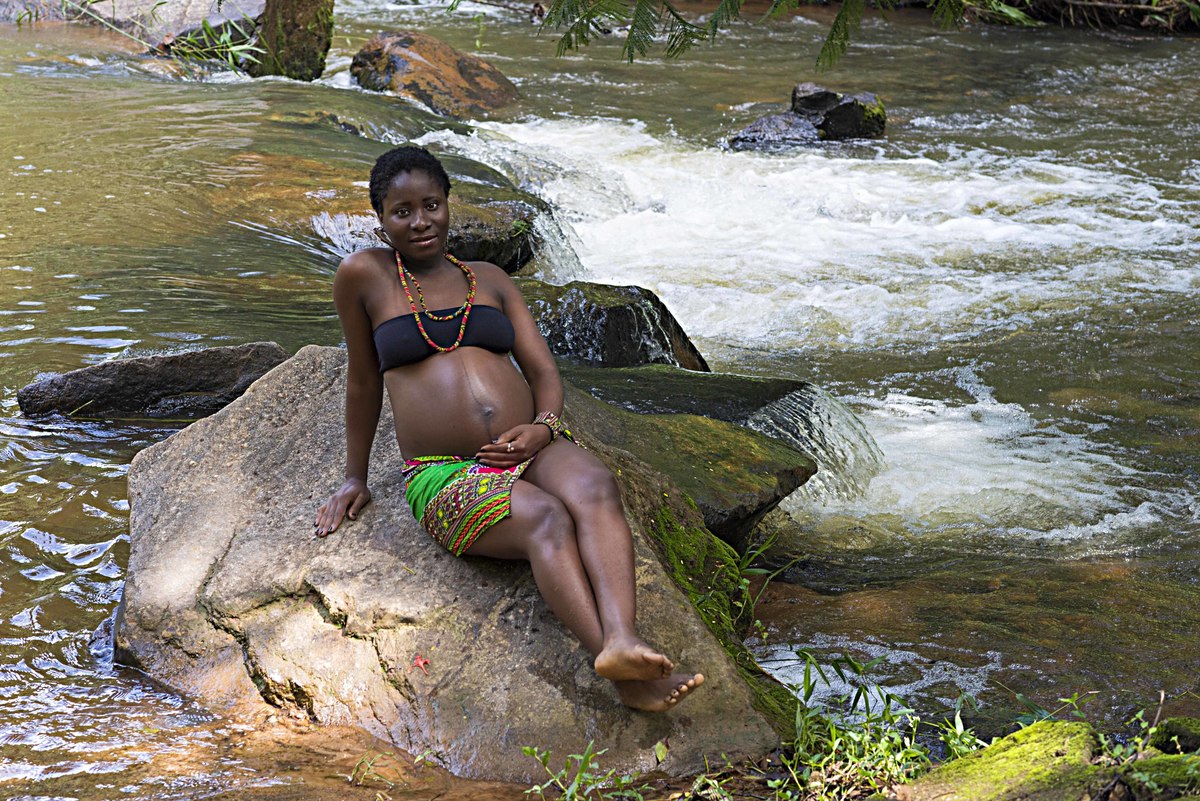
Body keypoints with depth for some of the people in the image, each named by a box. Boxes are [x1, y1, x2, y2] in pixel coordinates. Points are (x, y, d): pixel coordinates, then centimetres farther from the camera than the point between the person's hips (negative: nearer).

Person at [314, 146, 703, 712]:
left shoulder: (489, 279, 21)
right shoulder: (366, 275, 9)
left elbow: (543, 370, 16)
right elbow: (363, 378, 15)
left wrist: (543, 427, -5)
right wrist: (355, 476, 19)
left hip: (532, 452, 4)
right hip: (445, 476, -4)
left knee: (593, 487, -33)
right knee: (546, 520, -35)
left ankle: (621, 641, -56)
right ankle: (626, 681, -56)